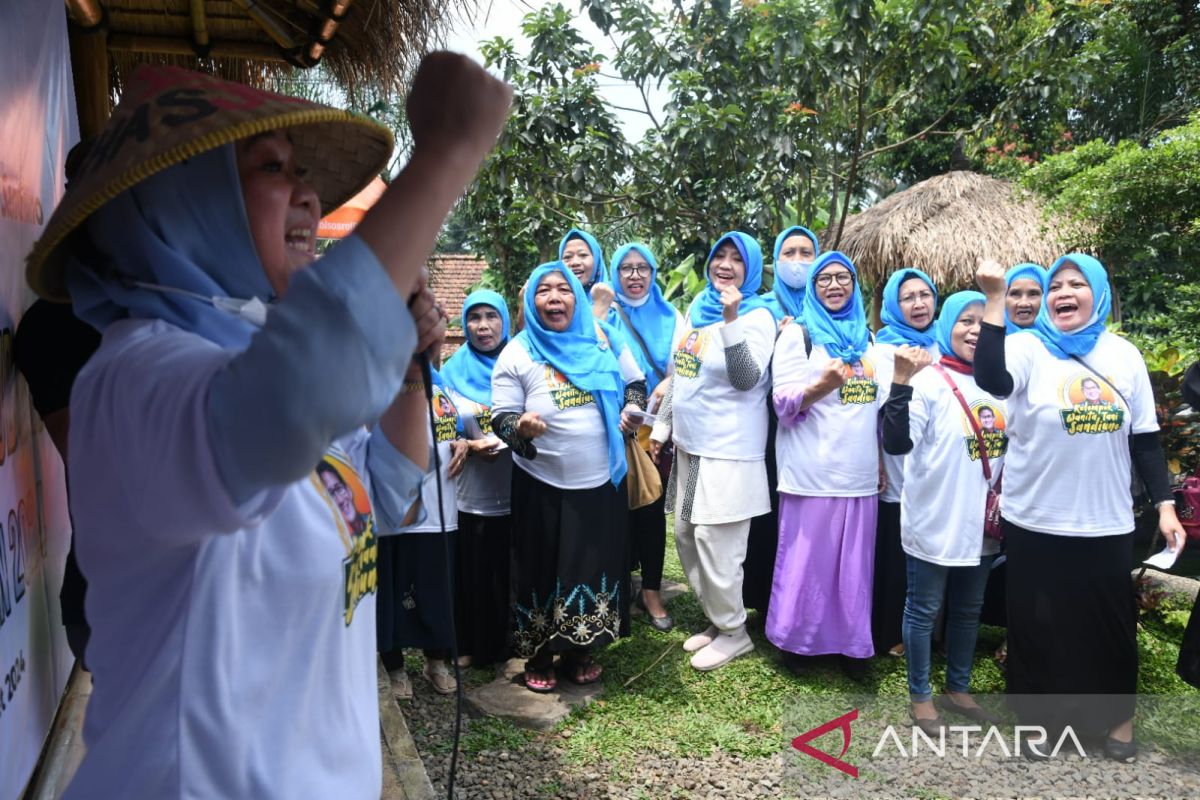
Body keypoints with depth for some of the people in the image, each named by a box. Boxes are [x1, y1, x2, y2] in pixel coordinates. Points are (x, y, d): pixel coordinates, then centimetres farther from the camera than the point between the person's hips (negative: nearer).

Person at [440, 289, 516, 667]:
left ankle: (516, 640, 27)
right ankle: (476, 645, 26)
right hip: (472, 493, 0)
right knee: (476, 574, 8)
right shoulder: (453, 372, 5)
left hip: (519, 491, 0)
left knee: (517, 572, 8)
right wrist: (469, 446, -13)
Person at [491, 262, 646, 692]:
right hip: (544, 487, -3)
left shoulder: (603, 337, 2)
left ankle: (581, 651, 33)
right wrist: (520, 427, -30)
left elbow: (635, 381, 14)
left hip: (602, 481, 3)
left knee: (597, 566, 13)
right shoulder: (517, 354, -6)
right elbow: (501, 417, -8)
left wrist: (633, 407, -6)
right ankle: (539, 657, 26)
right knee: (544, 571, 6)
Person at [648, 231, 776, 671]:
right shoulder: (697, 308, 12)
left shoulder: (757, 316, -9)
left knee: (714, 540, -5)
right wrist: (662, 425, 20)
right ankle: (717, 619, 29)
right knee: (686, 536, 13)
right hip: (689, 446, 8)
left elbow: (747, 379, -23)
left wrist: (731, 319, -30)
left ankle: (733, 631, 14)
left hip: (729, 451, -8)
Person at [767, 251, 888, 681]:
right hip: (813, 474, -4)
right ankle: (800, 640, 18)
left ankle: (851, 644, 22)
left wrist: (881, 455, 16)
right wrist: (821, 385, -29)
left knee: (854, 565, 9)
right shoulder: (797, 335, -1)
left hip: (859, 474, 5)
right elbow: (784, 407, -11)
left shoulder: (867, 338, 14)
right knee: (807, 561, 0)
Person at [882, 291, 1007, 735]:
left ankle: (958, 689, 35)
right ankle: (920, 696, 23)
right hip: (934, 524, -6)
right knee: (924, 611, 7)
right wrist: (901, 382, -33)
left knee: (968, 611, 19)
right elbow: (897, 443, -25)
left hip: (980, 525, 6)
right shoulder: (930, 381, -13)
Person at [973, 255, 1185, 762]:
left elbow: (1144, 439, 8)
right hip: (1035, 520, -2)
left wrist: (1165, 505, 2)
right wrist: (996, 298, -34)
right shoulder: (1027, 348, -6)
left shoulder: (1124, 355, 4)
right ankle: (1038, 715, 29)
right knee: (1037, 625, 10)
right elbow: (991, 380, -30)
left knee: (1111, 624, 15)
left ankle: (1119, 716, 36)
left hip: (1106, 523, 3)